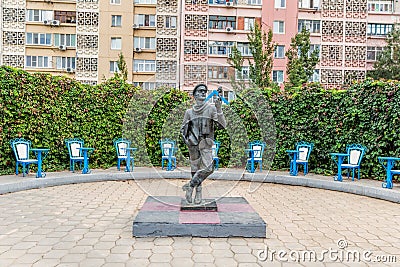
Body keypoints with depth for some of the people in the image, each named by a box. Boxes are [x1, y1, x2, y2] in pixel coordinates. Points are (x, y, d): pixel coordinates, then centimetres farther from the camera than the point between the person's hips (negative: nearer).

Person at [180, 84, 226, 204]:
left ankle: (190, 185, 0)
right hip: (193, 143, 1)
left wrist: (219, 109, -19)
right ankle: (198, 192, 18)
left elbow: (222, 125, -8)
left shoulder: (211, 108, 1)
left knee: (208, 168, -16)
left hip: (206, 143, -1)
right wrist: (186, 140, 0)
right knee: (195, 169, 4)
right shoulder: (189, 112, 7)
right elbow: (183, 129, 17)